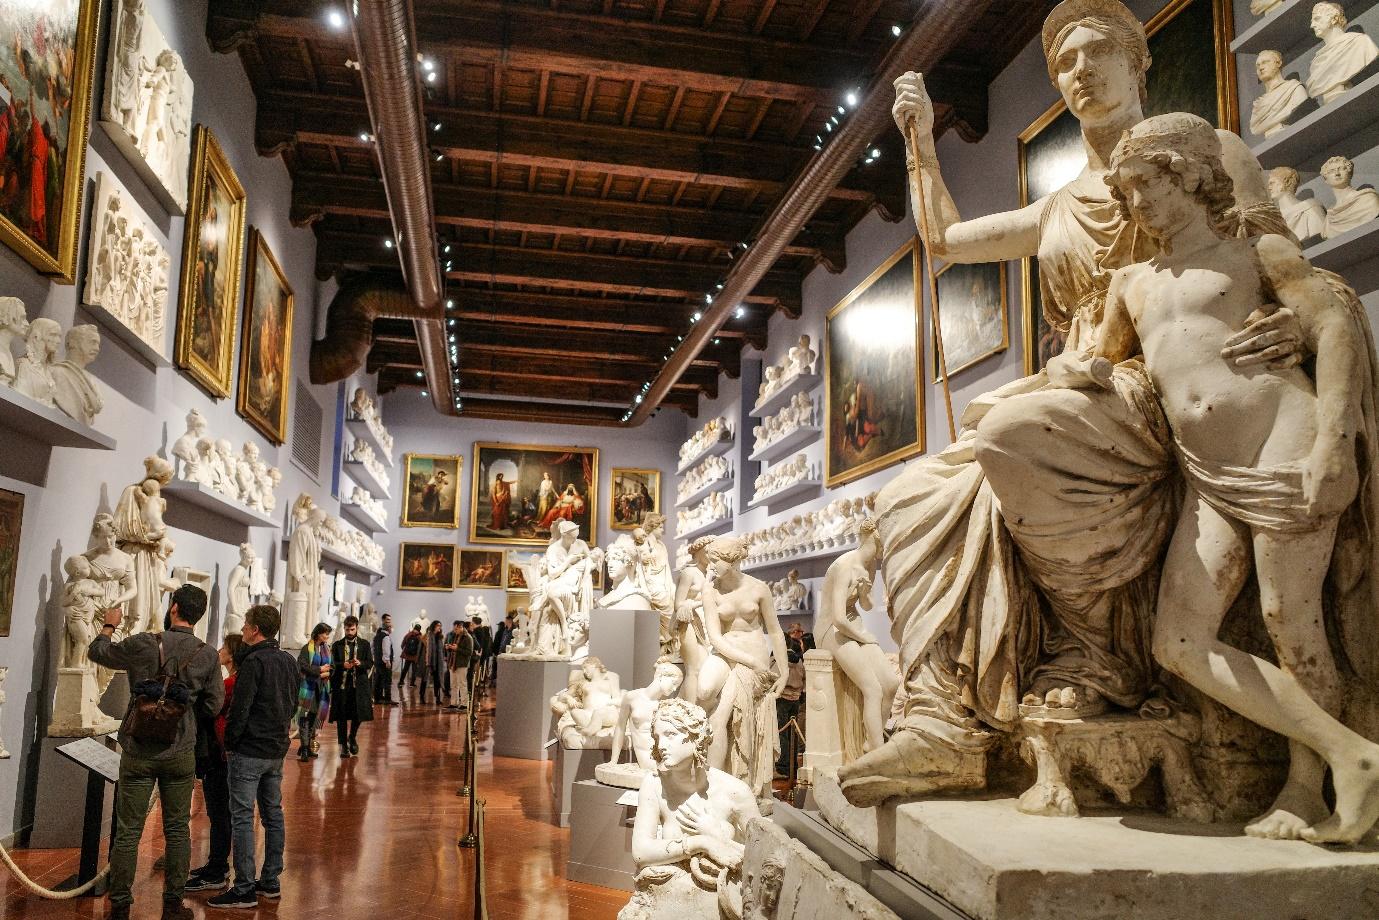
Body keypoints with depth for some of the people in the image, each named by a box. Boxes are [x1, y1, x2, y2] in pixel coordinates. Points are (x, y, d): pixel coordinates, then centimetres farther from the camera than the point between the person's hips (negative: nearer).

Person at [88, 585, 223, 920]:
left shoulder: (144, 644, -11)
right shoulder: (208, 655, -6)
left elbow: (96, 651, 6)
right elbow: (213, 706, -2)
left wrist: (109, 625, 24)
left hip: (138, 752, -1)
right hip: (182, 754, 1)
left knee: (128, 832, 8)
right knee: (177, 830, 12)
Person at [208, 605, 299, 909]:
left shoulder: (254, 661, -16)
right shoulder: (289, 661, 9)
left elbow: (240, 709, -18)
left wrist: (230, 741, -5)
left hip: (249, 752, -8)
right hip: (277, 752, 8)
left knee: (242, 818, -2)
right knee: (273, 814, 13)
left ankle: (244, 889, 0)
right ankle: (270, 881, 21)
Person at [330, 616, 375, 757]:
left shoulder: (364, 644, 8)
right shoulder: (337, 645, 7)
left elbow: (370, 663, 5)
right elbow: (332, 664, 3)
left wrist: (360, 663, -16)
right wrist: (342, 665, -17)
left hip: (358, 685, 0)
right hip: (341, 685, 0)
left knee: (358, 714, 1)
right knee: (341, 716, 1)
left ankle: (352, 737, 28)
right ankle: (344, 745, 11)